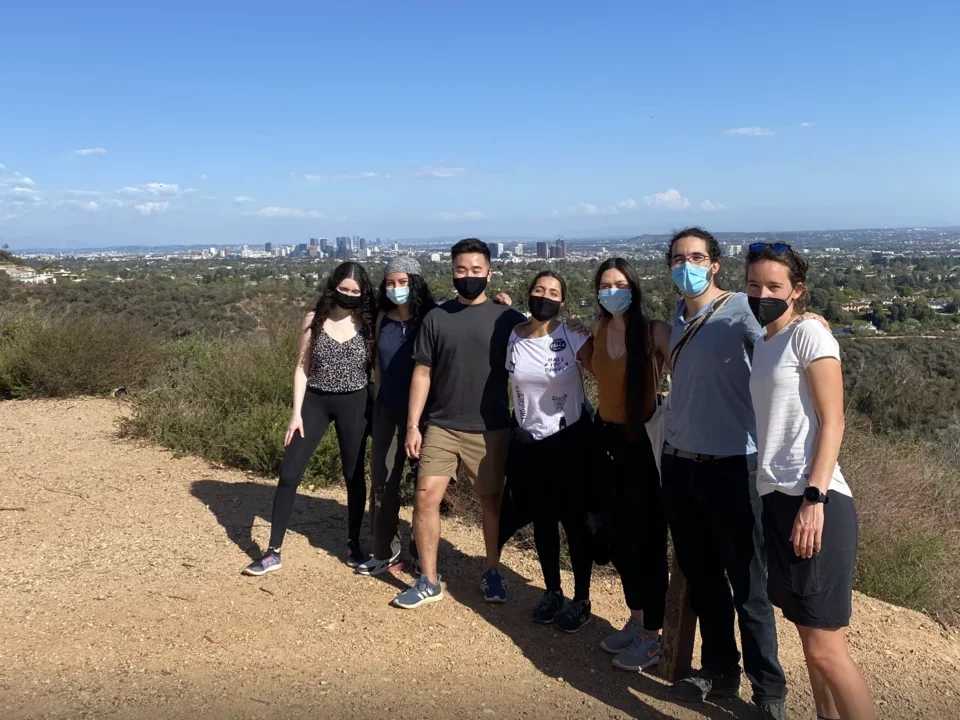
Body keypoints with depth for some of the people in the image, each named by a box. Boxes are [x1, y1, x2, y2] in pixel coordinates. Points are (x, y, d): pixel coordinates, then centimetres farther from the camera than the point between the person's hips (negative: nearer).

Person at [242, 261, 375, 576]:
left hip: (354, 404, 0)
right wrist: (296, 412, -5)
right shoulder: (314, 320, -1)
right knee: (289, 473, -3)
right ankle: (273, 552, 7)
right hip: (315, 401, 1)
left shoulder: (368, 323, -2)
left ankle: (354, 546, 26)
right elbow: (302, 368, 1)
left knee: (354, 476, 8)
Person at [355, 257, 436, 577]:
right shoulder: (382, 319, 5)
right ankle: (385, 552, 17)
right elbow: (377, 361, 13)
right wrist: (377, 398, 12)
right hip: (387, 410, 4)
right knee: (382, 481, 6)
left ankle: (422, 551, 20)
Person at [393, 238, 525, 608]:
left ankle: (492, 571, 30)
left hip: (491, 429, -1)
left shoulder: (507, 319, -1)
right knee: (426, 497, -2)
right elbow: (422, 373, 3)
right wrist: (413, 424, -2)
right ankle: (428, 581, 12)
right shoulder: (436, 317, 2)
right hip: (441, 426, 1)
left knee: (492, 500, 10)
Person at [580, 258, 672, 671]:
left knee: (647, 539, 2)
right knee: (618, 537, 15)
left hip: (644, 438, -6)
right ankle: (635, 620, 33)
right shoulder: (600, 328, 4)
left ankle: (652, 638, 17)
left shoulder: (655, 332, -14)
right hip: (605, 436, 7)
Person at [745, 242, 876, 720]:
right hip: (775, 500, 8)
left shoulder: (809, 333, -5)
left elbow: (832, 422, -12)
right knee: (812, 641, 14)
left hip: (815, 502, -8)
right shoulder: (762, 345, 17)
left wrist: (813, 498, -20)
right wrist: (775, 496, 14)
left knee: (826, 649, -5)